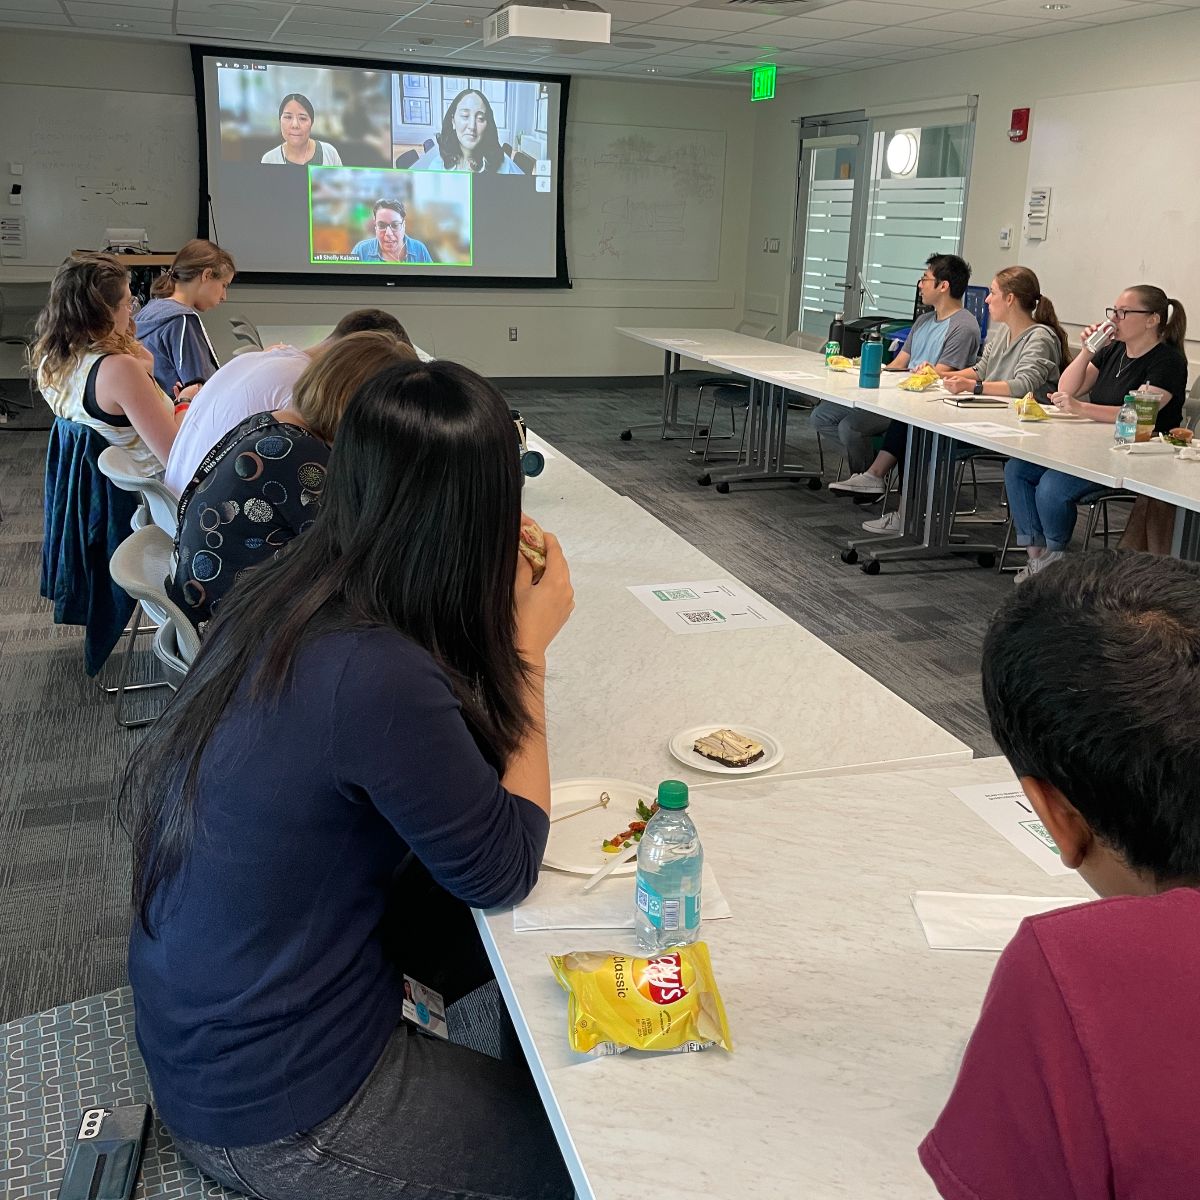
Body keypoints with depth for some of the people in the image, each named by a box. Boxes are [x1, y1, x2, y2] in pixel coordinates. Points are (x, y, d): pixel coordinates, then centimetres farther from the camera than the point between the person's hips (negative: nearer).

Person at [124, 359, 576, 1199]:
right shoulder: (377, 678, -34)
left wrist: (501, 626, 1)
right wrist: (529, 646, -14)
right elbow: (505, 870, -18)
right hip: (270, 1111, -8)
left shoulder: (286, 594, -9)